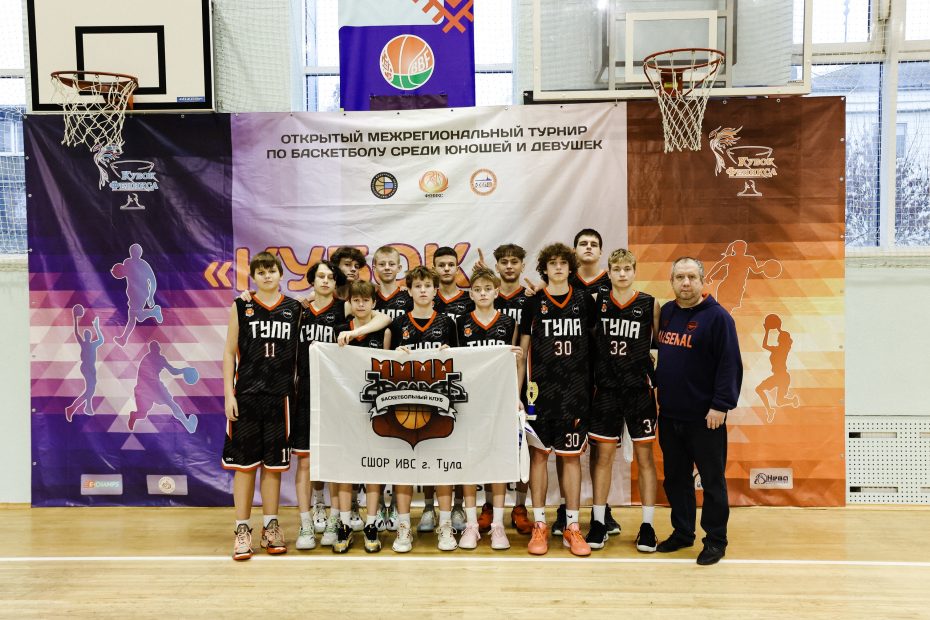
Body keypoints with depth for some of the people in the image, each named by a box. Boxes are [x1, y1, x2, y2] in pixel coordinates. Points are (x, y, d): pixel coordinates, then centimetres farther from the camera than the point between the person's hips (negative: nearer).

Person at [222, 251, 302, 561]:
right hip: (246, 394, -1)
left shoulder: (295, 309, 6)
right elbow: (230, 352, 3)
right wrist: (228, 394, -4)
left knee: (274, 463, 8)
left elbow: (301, 351, 10)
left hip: (280, 395, 1)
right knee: (244, 462, 2)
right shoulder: (240, 308, 4)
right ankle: (242, 529, 13)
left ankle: (270, 526, 20)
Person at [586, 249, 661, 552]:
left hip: (639, 388, -1)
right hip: (606, 389, 1)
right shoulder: (597, 302, 2)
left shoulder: (650, 304, 1)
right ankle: (598, 522, 16)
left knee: (644, 456, 5)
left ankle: (647, 525, 15)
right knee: (603, 454, 5)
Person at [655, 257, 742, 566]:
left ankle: (715, 540, 20)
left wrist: (721, 405, -18)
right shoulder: (665, 313, 9)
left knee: (712, 480, 6)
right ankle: (682, 532, 31)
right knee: (675, 478, 16)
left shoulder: (717, 317, -11)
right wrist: (656, 387, 14)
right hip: (669, 415, 6)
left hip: (704, 418, -6)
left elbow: (730, 365, -15)